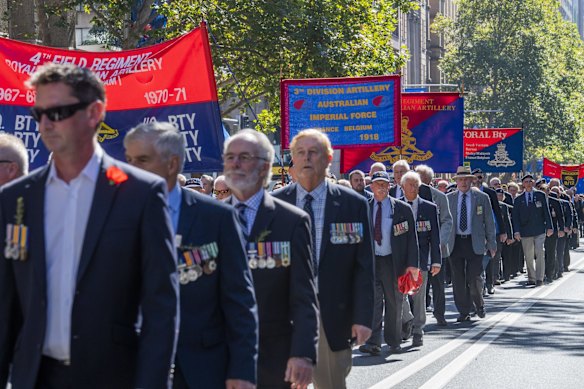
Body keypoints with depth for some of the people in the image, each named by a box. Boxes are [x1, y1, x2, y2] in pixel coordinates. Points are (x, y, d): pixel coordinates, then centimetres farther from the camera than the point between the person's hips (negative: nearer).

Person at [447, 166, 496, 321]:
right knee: (458, 280, 1)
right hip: (455, 243, 2)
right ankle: (464, 312, 10)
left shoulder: (482, 198, 4)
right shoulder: (449, 198, 8)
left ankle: (479, 304, 20)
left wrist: (491, 244, 3)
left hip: (475, 243, -2)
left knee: (474, 278, -6)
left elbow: (489, 222, 6)